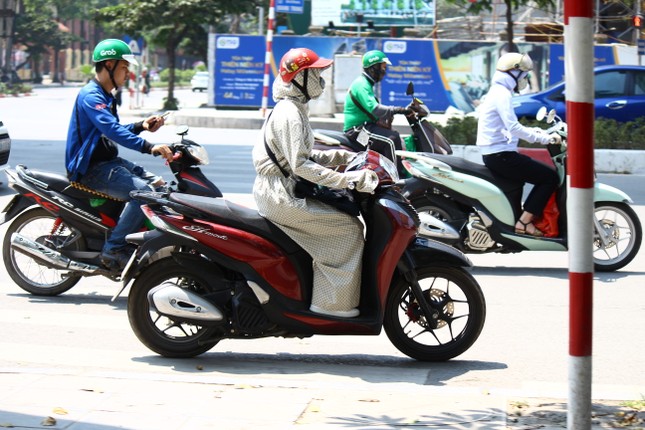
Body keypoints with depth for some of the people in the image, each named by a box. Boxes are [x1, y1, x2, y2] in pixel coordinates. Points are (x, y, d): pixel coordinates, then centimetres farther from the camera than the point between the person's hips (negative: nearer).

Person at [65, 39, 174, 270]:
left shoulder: (106, 96, 17)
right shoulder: (91, 96, -17)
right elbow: (112, 130, -31)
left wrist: (142, 126, 7)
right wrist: (149, 147, -41)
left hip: (109, 162, 11)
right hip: (92, 168, -11)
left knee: (159, 185, 10)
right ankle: (113, 249, -25)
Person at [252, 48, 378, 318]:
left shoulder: (293, 109, 17)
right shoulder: (289, 115, -17)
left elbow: (306, 156, 21)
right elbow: (300, 165, -25)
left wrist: (348, 157, 11)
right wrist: (348, 179, -27)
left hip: (280, 191, 11)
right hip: (281, 196, -11)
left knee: (346, 218, 12)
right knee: (347, 228, -13)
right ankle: (333, 302, -12)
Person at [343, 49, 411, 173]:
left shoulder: (366, 84, 19)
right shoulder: (361, 84, -16)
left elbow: (376, 108, 27)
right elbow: (373, 109, -30)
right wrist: (397, 110, -34)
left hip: (364, 125, 11)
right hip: (356, 129, -11)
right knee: (392, 138, -25)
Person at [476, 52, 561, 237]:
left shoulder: (497, 92, 20)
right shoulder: (502, 94, -13)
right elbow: (513, 127, -23)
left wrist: (536, 132, 14)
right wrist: (544, 138, -20)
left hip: (495, 154, 11)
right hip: (501, 156, -11)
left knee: (544, 172, 19)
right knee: (550, 177, -10)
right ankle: (525, 222, -11)